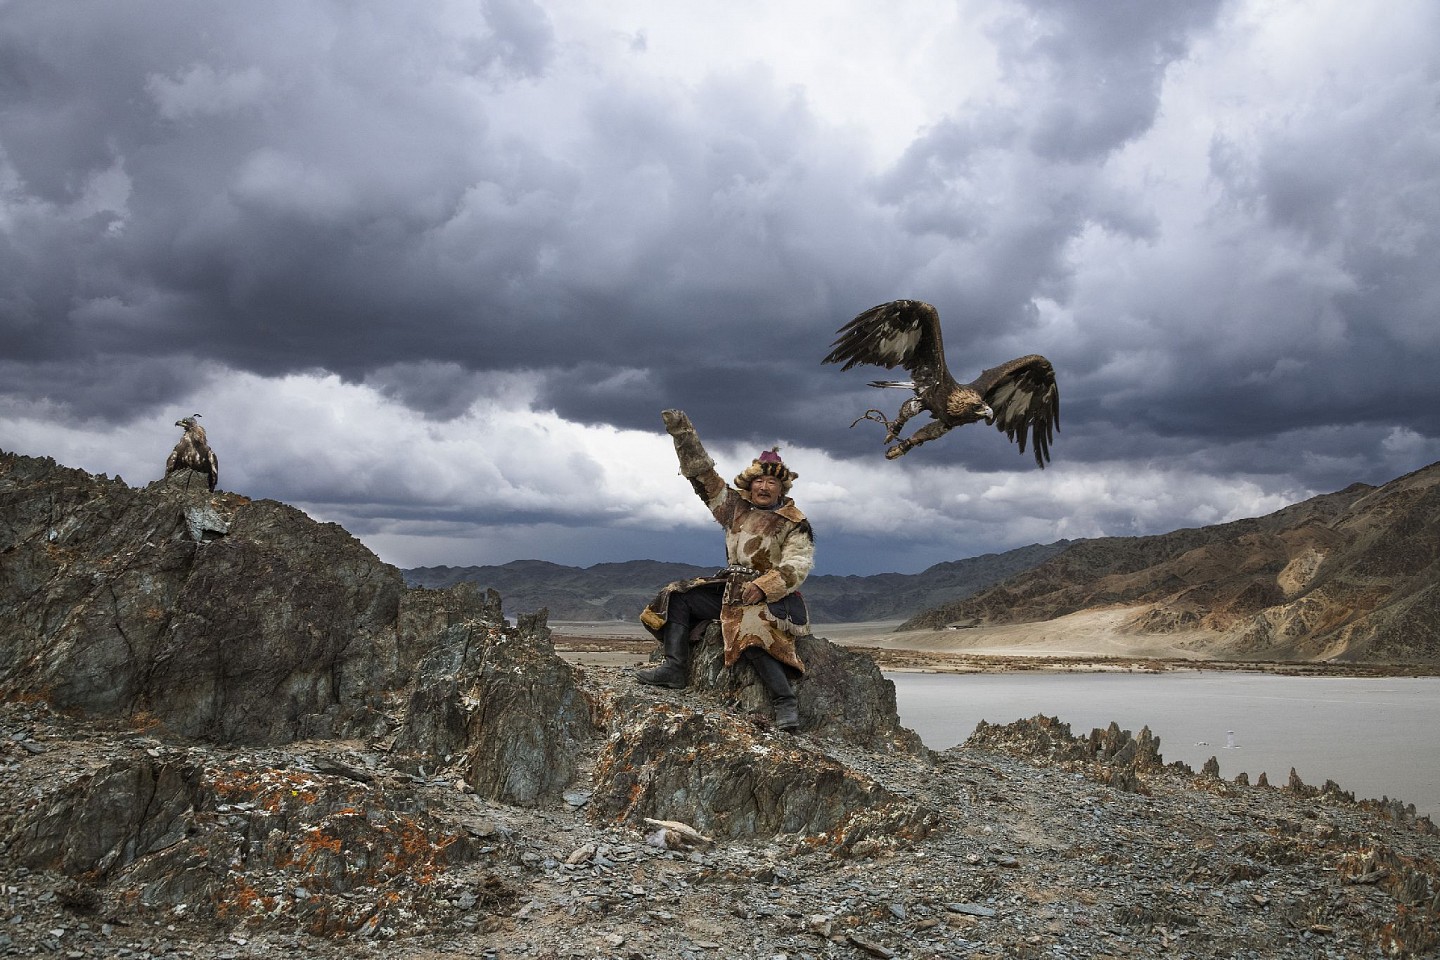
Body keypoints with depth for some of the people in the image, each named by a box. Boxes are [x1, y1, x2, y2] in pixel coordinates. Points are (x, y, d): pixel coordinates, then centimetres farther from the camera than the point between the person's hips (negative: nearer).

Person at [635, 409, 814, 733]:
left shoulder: (795, 524, -4)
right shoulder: (736, 506, 11)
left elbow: (797, 567, -14)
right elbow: (702, 473, 8)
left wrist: (762, 587, -28)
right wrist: (683, 433, 0)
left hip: (773, 596, -7)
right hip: (731, 588, 7)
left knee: (752, 633, -36)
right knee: (677, 596, -3)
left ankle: (785, 700, -32)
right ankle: (675, 667, -16)